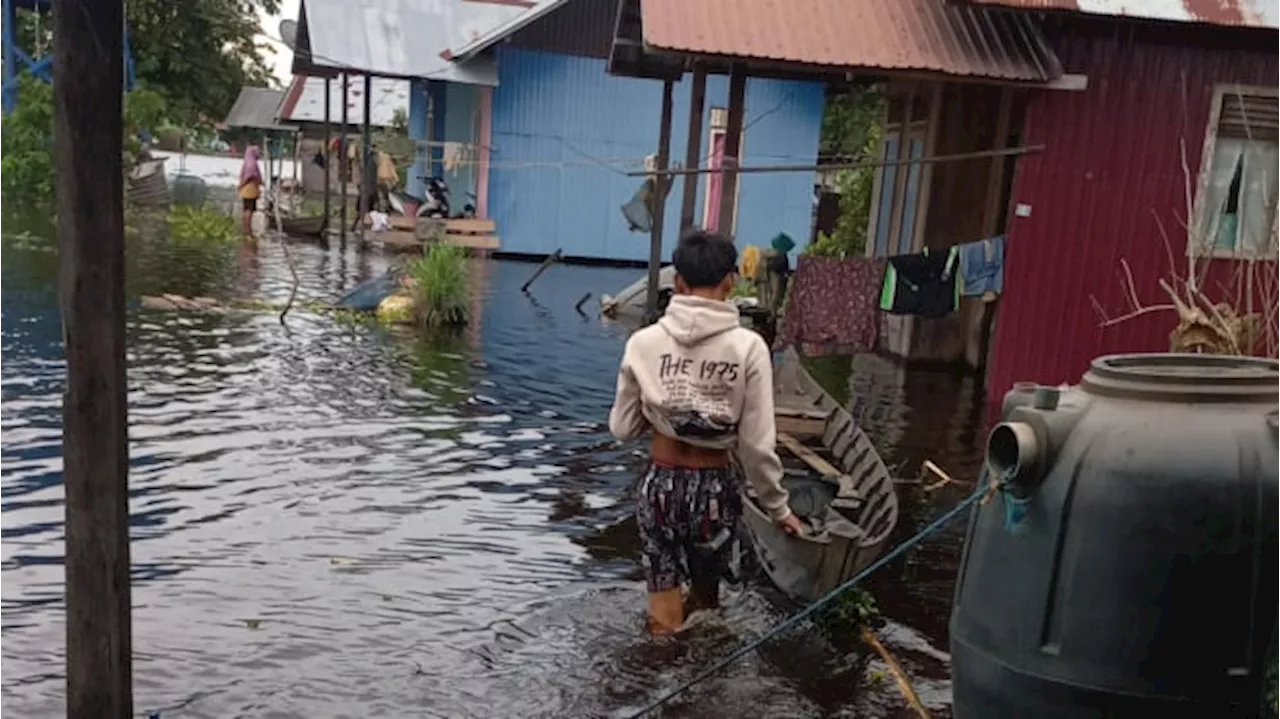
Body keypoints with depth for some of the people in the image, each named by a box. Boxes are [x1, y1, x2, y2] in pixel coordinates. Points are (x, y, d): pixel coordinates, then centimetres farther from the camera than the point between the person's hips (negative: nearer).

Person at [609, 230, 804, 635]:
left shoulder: (644, 343, -9)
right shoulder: (748, 347, -14)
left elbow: (622, 428, 0)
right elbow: (757, 445, -10)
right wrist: (778, 507, 4)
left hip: (661, 484, 1)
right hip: (715, 489, 0)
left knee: (665, 614, 13)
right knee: (706, 593, 24)